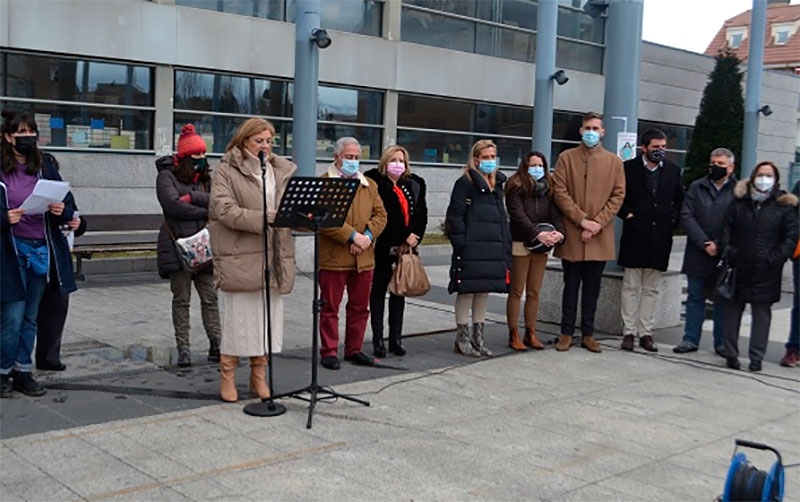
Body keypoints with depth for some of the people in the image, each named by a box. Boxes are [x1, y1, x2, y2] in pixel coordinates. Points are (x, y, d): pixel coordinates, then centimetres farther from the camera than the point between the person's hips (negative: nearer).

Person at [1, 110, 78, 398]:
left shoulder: (46, 166, 6)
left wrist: (62, 211, -14)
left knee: (30, 317, 11)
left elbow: (67, 203, 7)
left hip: (42, 249, 4)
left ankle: (23, 372, 22)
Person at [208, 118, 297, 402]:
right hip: (240, 257, -5)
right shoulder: (226, 171, -1)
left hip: (274, 257, 5)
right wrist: (263, 218, -22)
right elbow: (225, 209, -14)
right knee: (237, 317, 2)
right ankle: (227, 377, 16)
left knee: (268, 317, 10)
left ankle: (258, 376, 22)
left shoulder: (283, 171, 14)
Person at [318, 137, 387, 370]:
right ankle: (329, 351, 12)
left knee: (360, 307, 12)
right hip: (333, 257, -5)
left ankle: (354, 349, 24)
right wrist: (353, 236, -18)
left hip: (364, 257, 6)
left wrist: (368, 235, -9)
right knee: (330, 307, 3)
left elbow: (381, 214, 10)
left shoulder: (369, 185, 16)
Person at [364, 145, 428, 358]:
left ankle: (396, 338, 17)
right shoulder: (375, 182, -7)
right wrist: (403, 237, -14)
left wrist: (413, 237, -4)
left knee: (399, 292, 10)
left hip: (405, 247, 5)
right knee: (378, 292, 3)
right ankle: (378, 339, 8)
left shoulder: (414, 184, 11)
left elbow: (421, 214, 11)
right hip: (382, 247, -5)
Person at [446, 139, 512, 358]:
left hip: (493, 247, 7)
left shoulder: (498, 184, 16)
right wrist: (460, 243, -15)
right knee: (467, 291, -2)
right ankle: (462, 338, 8)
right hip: (471, 249, -7)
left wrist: (506, 246, 14)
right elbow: (454, 216, -10)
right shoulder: (465, 182, -7)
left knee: (484, 291, 12)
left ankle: (478, 337, 21)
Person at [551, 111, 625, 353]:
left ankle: (588, 334, 16)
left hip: (600, 237, 1)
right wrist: (582, 220, -12)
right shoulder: (566, 158, 3)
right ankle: (566, 333, 13)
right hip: (571, 235, -1)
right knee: (571, 286, 5)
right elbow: (560, 193, -3)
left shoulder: (614, 161, 7)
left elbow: (618, 195, 3)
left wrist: (597, 224, -9)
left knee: (592, 287, 8)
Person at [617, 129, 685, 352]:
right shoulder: (629, 168, 0)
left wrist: (673, 218, 5)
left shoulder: (673, 171, 9)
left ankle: (646, 332, 12)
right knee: (631, 287, 2)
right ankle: (629, 332, 7)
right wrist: (626, 214, -6)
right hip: (635, 235, -3)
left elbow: (680, 199, 19)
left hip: (660, 237, 3)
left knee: (651, 289, 7)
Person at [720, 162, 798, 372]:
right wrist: (727, 253, -4)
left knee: (762, 312, 4)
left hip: (766, 272, -2)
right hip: (738, 268, 2)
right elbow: (726, 230, 8)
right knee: (732, 309, 6)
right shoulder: (739, 201, 8)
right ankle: (731, 354, 16)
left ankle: (756, 358, 10)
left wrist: (775, 259, -10)